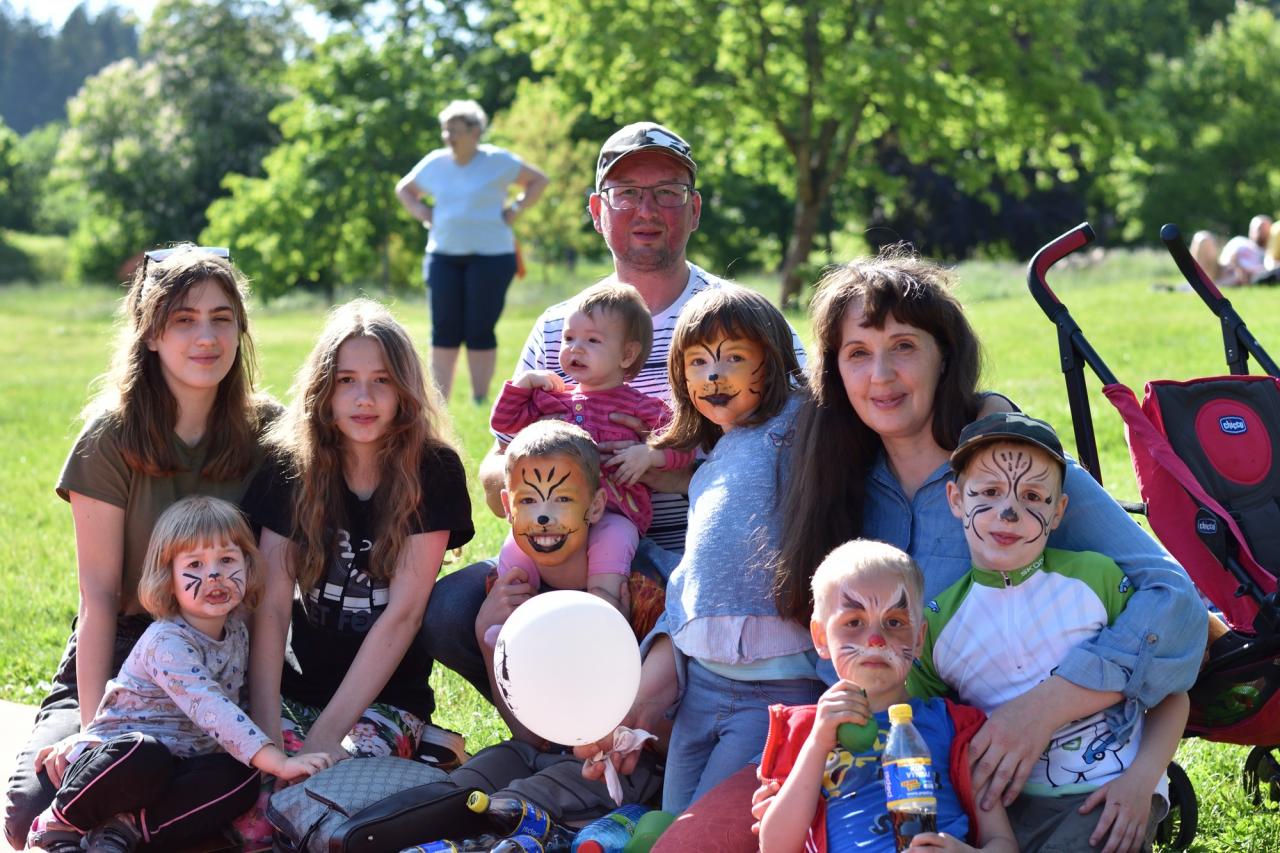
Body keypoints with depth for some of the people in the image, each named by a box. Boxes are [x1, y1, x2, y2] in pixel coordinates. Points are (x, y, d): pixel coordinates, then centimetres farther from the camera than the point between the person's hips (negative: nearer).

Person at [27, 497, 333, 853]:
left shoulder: (236, 632, 8)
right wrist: (276, 760, -40)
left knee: (239, 780, -22)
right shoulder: (167, 641, -19)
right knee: (145, 757, -41)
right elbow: (209, 708, -32)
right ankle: (61, 824, -14)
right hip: (117, 752, -7)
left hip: (178, 762, 7)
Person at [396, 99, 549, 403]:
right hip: (443, 254, 3)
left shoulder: (497, 161, -2)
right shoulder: (434, 163, 8)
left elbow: (538, 180, 8)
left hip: (490, 255, -3)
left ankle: (480, 402, 7)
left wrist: (514, 210, -3)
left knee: (480, 332, -3)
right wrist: (422, 213, 8)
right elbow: (404, 189, 24)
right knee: (444, 331, -1)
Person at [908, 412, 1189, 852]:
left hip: (1111, 796, -1)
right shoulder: (935, 624, 7)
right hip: (1007, 805, 1)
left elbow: (1168, 689, 7)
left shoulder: (1096, 576, 3)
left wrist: (1142, 779, -6)